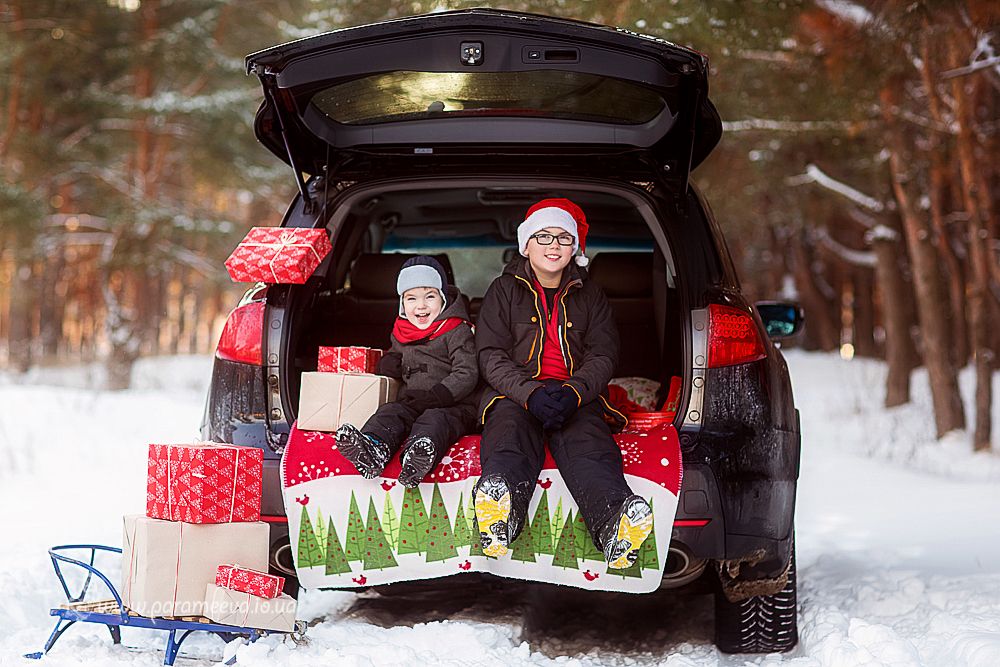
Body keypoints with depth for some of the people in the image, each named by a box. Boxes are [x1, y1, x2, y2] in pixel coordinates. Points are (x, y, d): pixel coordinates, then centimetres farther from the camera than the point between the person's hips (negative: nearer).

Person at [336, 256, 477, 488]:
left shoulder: (457, 331, 1)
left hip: (452, 406, -5)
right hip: (410, 403, 5)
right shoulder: (401, 334, 20)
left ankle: (418, 456, -68)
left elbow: (466, 374, -8)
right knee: (389, 412, -24)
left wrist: (434, 397, -20)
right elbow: (393, 360, 36)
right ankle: (372, 447, -56)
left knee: (435, 419, -35)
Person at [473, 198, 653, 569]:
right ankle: (502, 513, -70)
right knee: (509, 429, -37)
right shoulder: (504, 291, 16)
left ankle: (615, 524, -65)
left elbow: (603, 355, 10)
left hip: (578, 396, 1)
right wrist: (530, 393, -17)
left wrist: (573, 392, -14)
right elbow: (491, 356, 4)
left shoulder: (590, 296, 21)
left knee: (588, 444, -33)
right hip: (515, 392, -1)